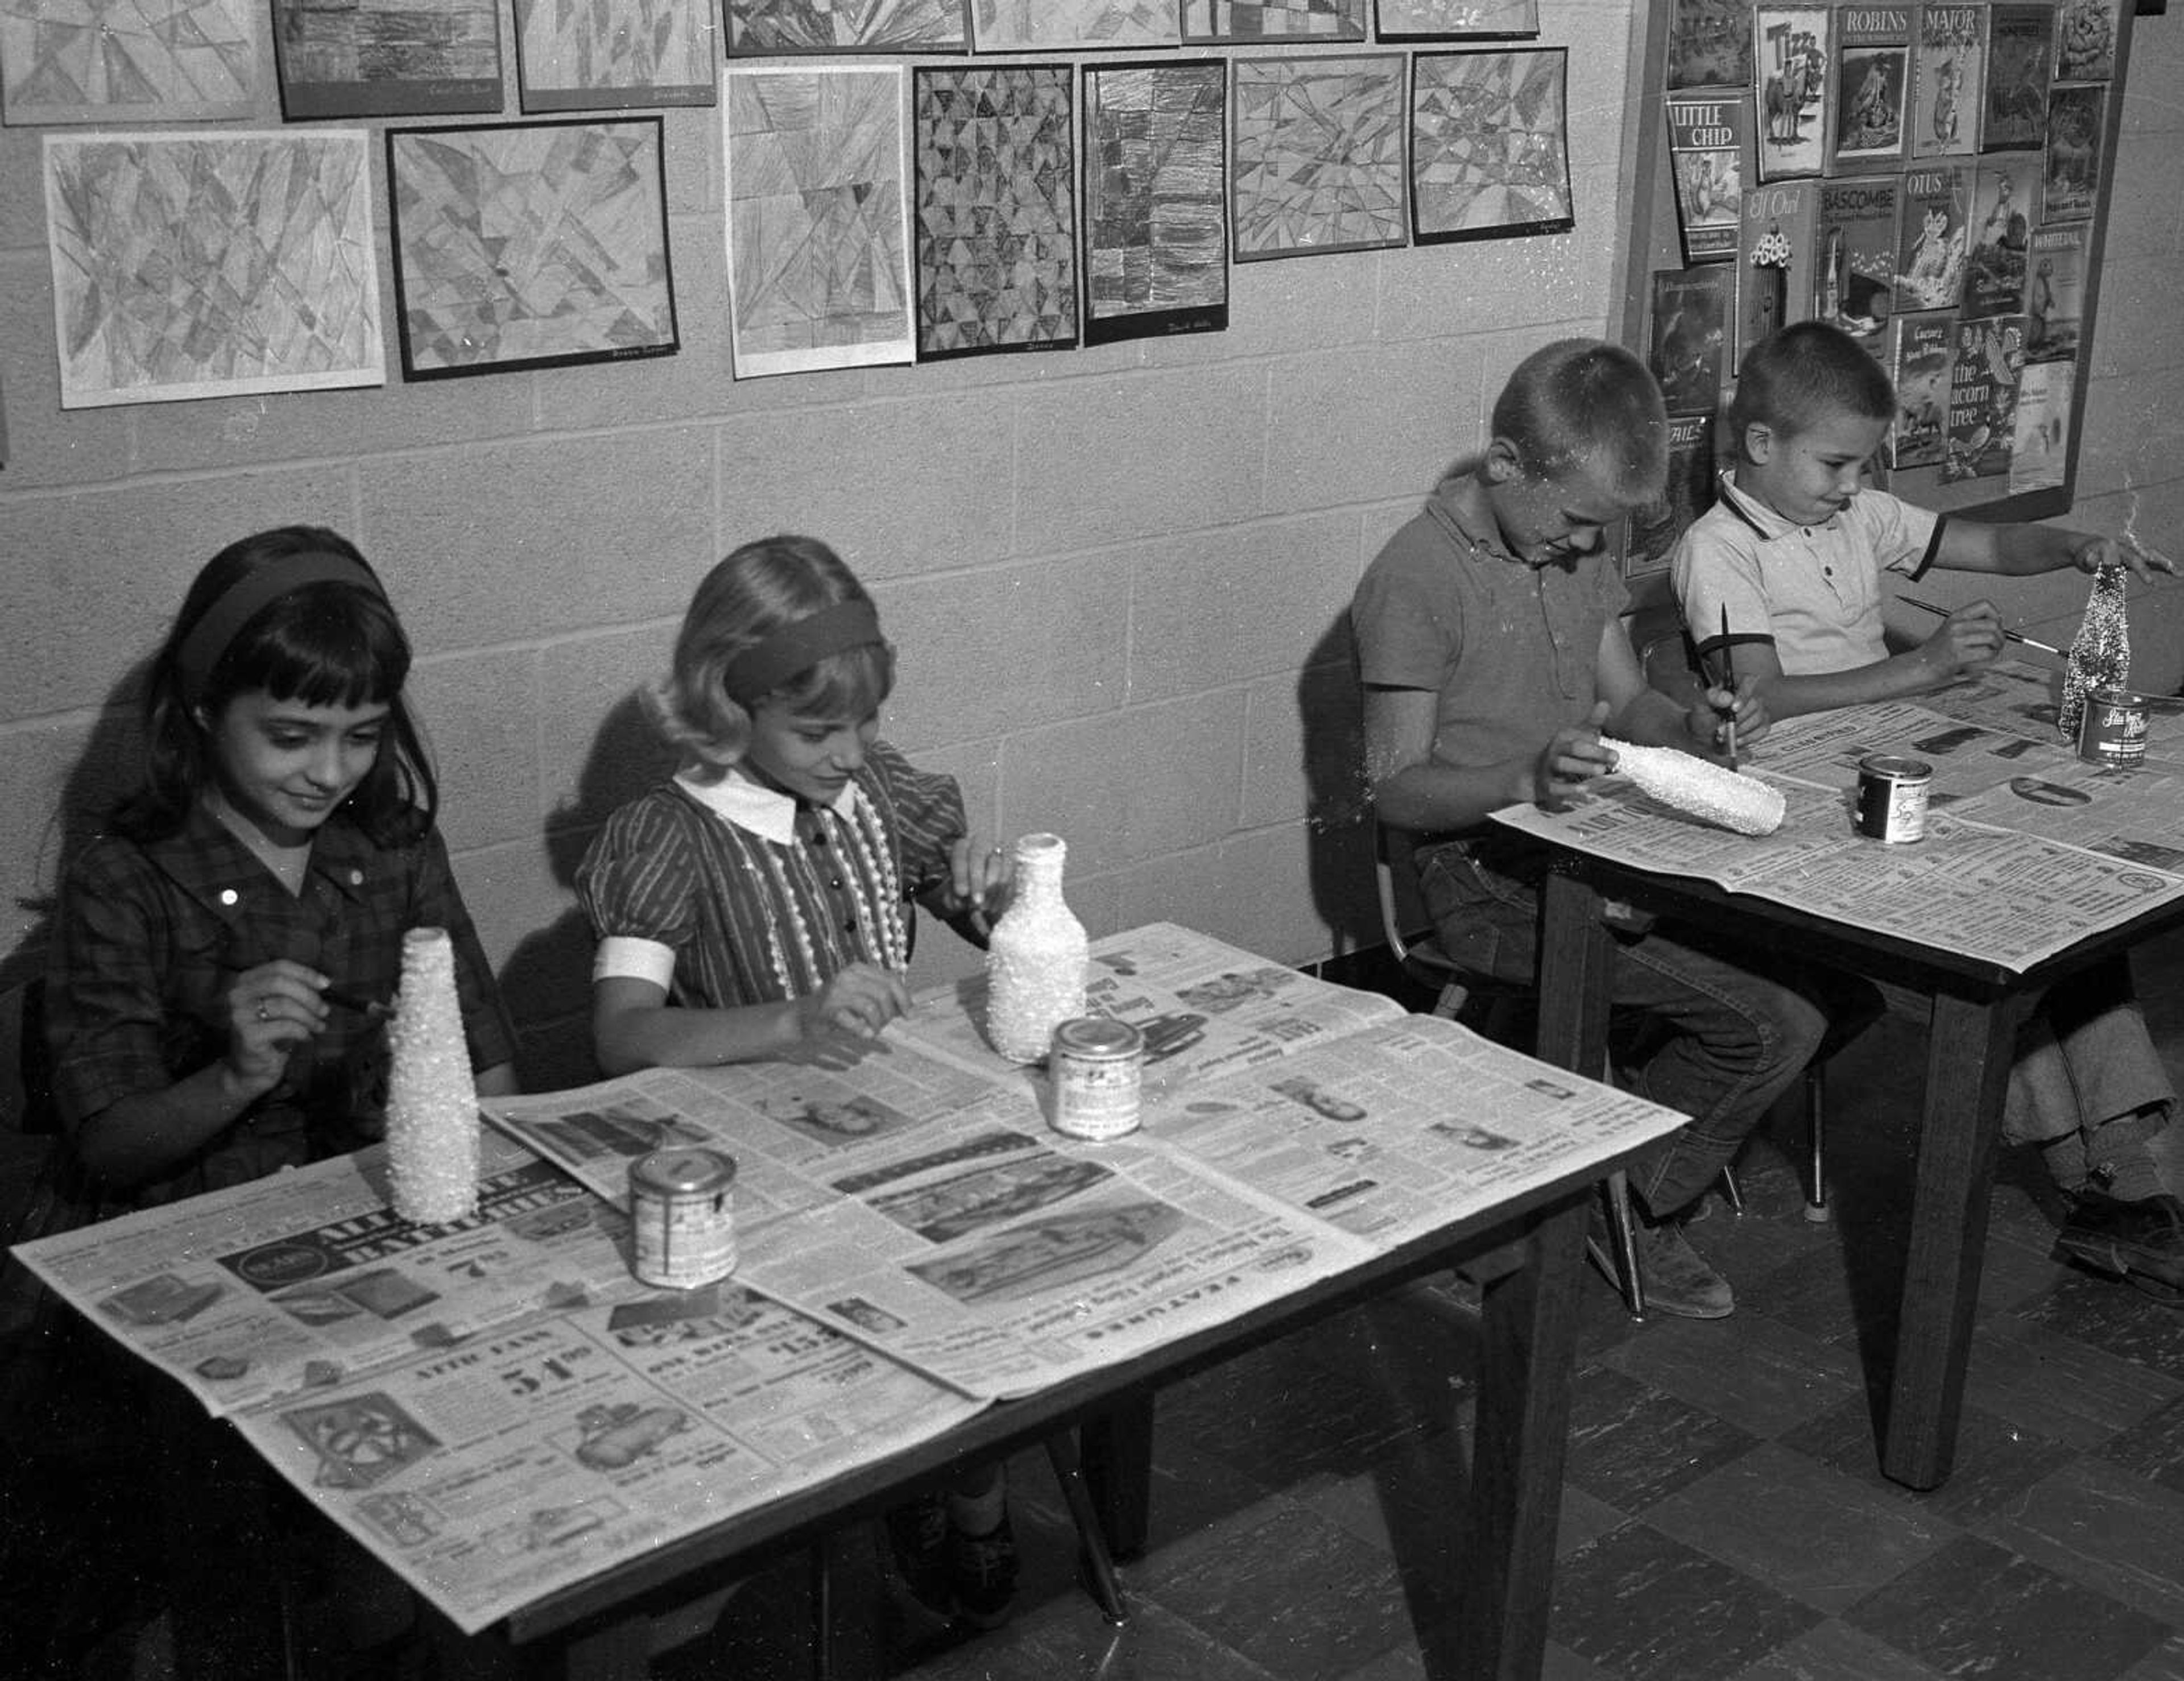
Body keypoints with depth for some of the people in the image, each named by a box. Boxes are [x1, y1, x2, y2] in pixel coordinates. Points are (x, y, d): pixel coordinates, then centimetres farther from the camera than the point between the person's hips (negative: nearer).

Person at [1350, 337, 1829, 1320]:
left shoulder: (1579, 550, 11)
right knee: (1773, 1022, -19)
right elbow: (1395, 789, -15)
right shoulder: (1414, 581, -14)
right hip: (1489, 878, -8)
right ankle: (1630, 1215, 5)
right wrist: (1526, 782, -31)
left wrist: (1693, 726, -4)